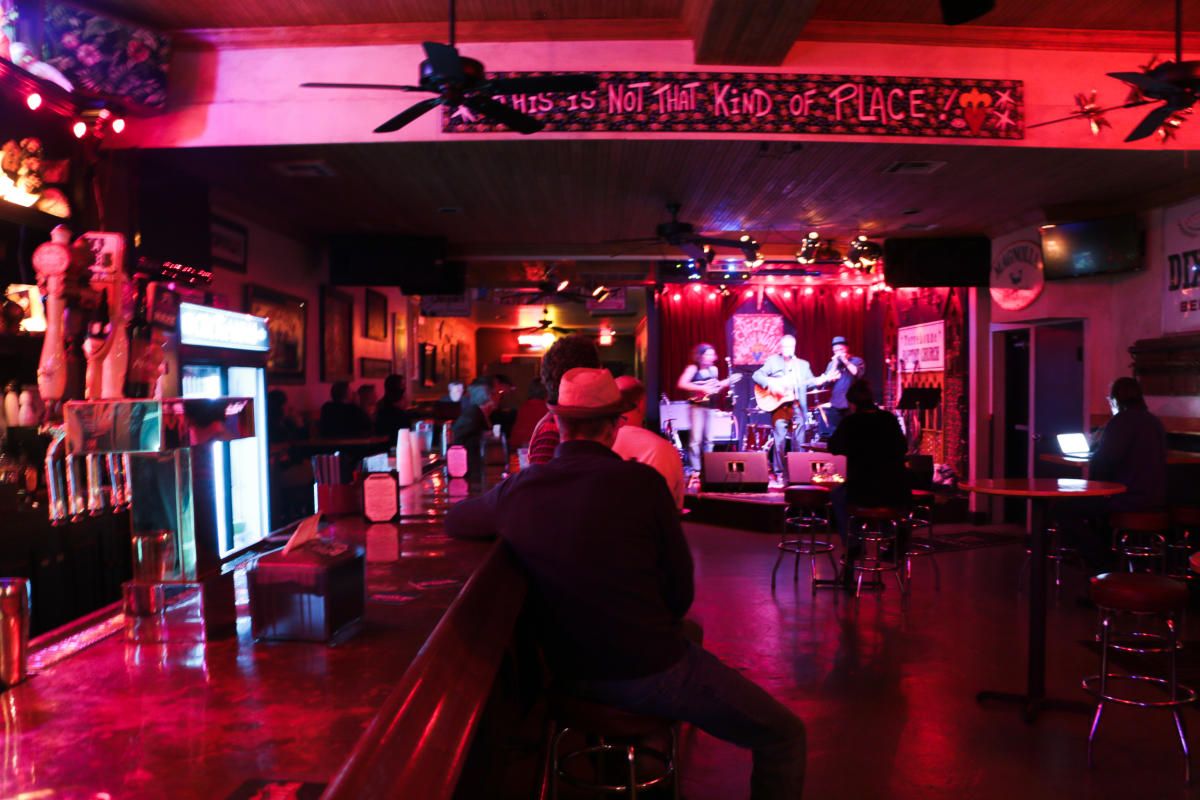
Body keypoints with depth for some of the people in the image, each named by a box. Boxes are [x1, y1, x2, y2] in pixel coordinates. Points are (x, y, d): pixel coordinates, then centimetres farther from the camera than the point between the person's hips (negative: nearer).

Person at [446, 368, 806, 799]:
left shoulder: (515, 490, -5)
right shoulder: (641, 482, -17)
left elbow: (454, 521, 17)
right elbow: (681, 590, -8)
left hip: (570, 675, 7)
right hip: (650, 671, -6)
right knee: (785, 734, 11)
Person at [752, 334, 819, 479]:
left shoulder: (803, 364, 17)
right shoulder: (773, 361, 6)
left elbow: (811, 382, 11)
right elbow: (757, 375, -3)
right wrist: (770, 384, -19)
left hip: (798, 407, 3)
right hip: (779, 406, -3)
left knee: (799, 442, 5)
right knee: (780, 441, -5)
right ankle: (779, 472, 4)